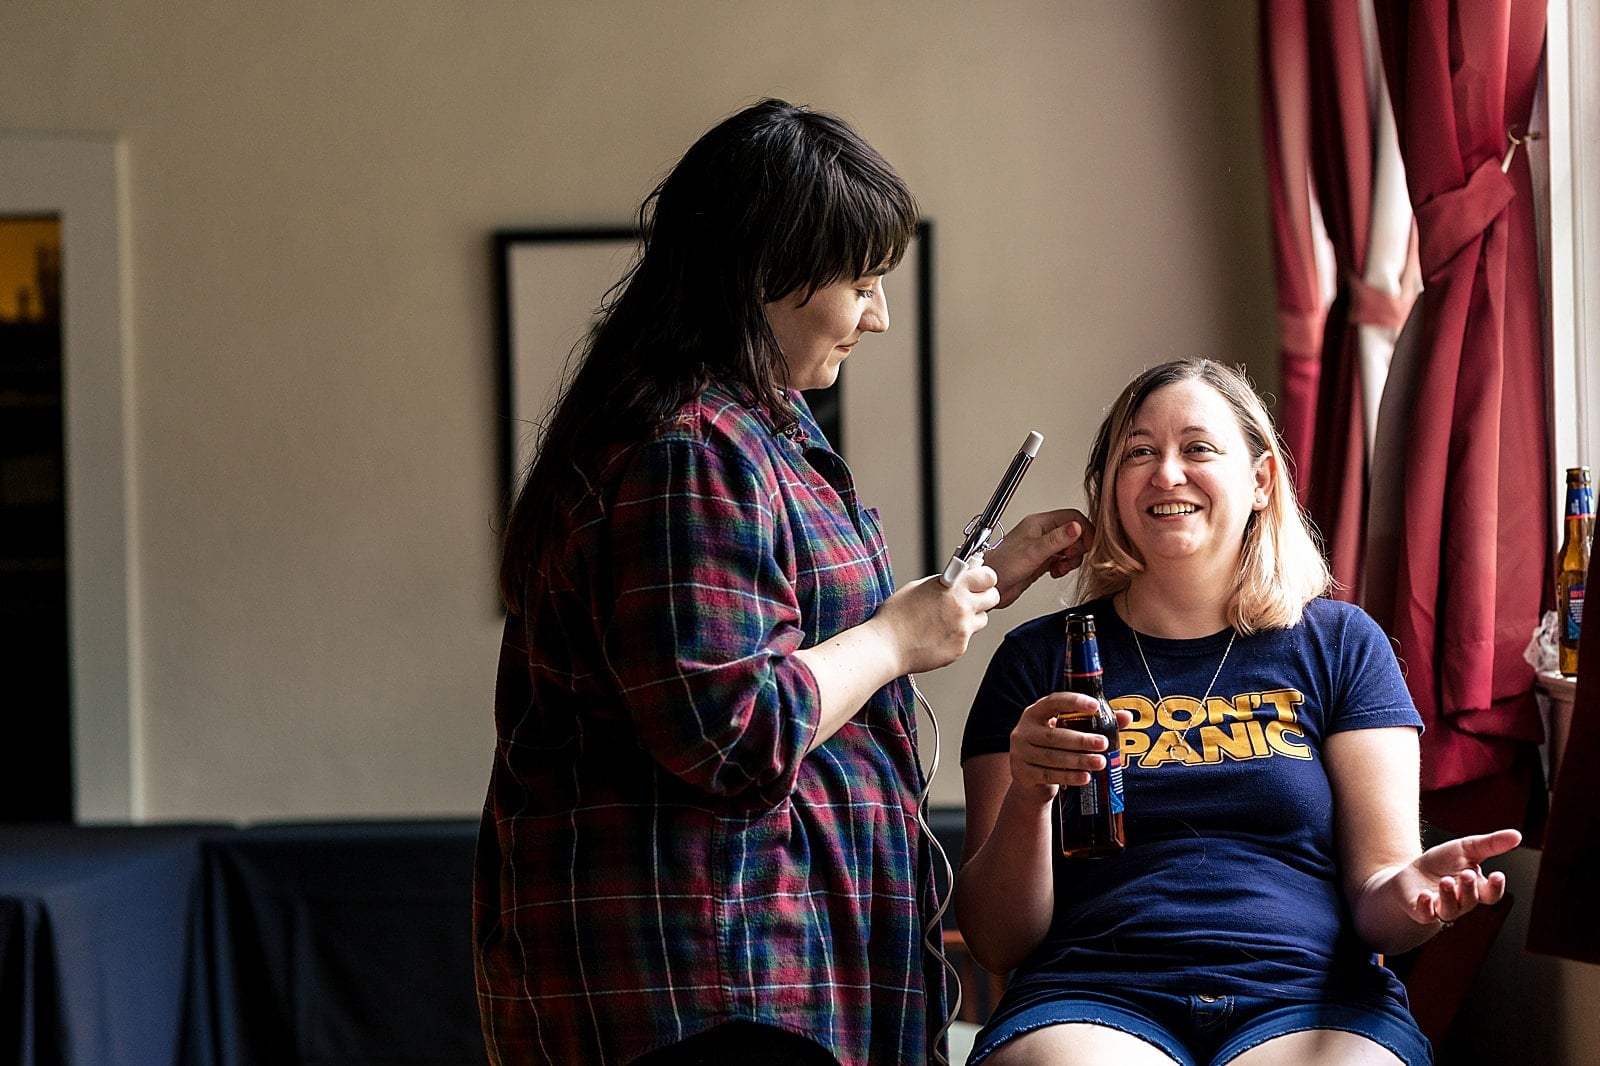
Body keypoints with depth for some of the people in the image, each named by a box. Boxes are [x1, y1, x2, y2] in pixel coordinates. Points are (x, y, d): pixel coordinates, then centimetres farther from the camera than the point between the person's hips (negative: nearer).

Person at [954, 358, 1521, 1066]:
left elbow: (1371, 900, 8)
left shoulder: (1341, 645, 14)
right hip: (1094, 1003, 0)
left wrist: (1408, 893, -17)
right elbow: (996, 942, 8)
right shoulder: (1040, 657, 12)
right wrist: (1027, 798, -12)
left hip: (1307, 1006, 0)